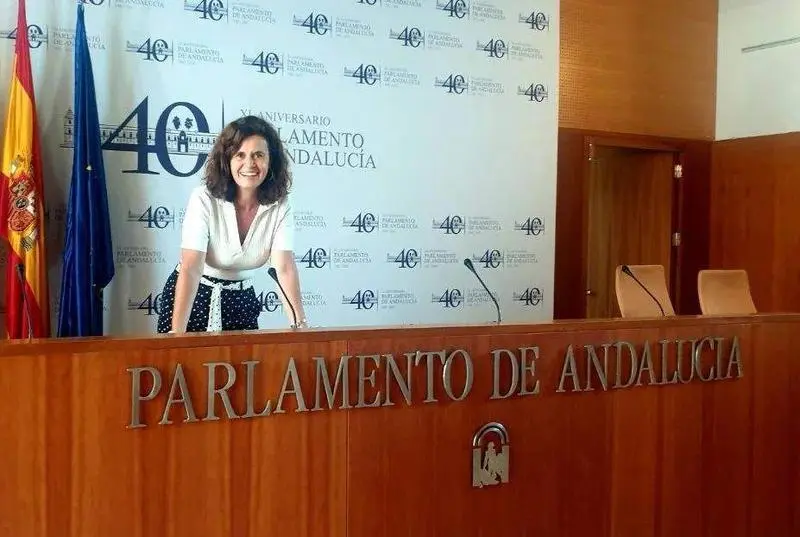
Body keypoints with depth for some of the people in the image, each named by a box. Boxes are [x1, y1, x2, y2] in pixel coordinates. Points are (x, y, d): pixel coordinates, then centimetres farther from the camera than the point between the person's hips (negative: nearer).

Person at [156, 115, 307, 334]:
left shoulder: (279, 206, -12)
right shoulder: (204, 198, -21)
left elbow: (285, 268, -21)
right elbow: (191, 268, -28)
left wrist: (300, 324, -35)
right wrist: (177, 333, -37)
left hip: (241, 299, 3)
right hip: (192, 295, -3)